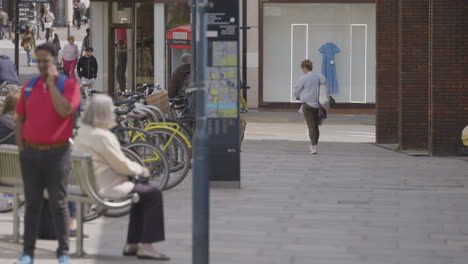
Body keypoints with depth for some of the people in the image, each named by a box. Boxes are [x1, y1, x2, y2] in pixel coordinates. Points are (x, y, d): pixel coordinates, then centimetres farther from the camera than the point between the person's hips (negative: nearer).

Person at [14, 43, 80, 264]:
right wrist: (21, 148, 4)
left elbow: (65, 111, -22)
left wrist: (51, 83, -18)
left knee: (58, 204, 2)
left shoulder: (69, 85, -5)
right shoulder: (29, 86, 8)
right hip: (31, 153, 4)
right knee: (32, 204, 9)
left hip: (57, 153, -3)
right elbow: (20, 118, 12)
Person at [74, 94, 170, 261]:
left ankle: (132, 245, 23)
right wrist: (140, 169, 0)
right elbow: (121, 165, -18)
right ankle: (146, 246, -6)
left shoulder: (83, 132, 10)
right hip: (106, 188, -11)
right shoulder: (102, 136, -23)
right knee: (153, 194, -7)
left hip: (92, 184, 11)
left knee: (142, 192, 23)